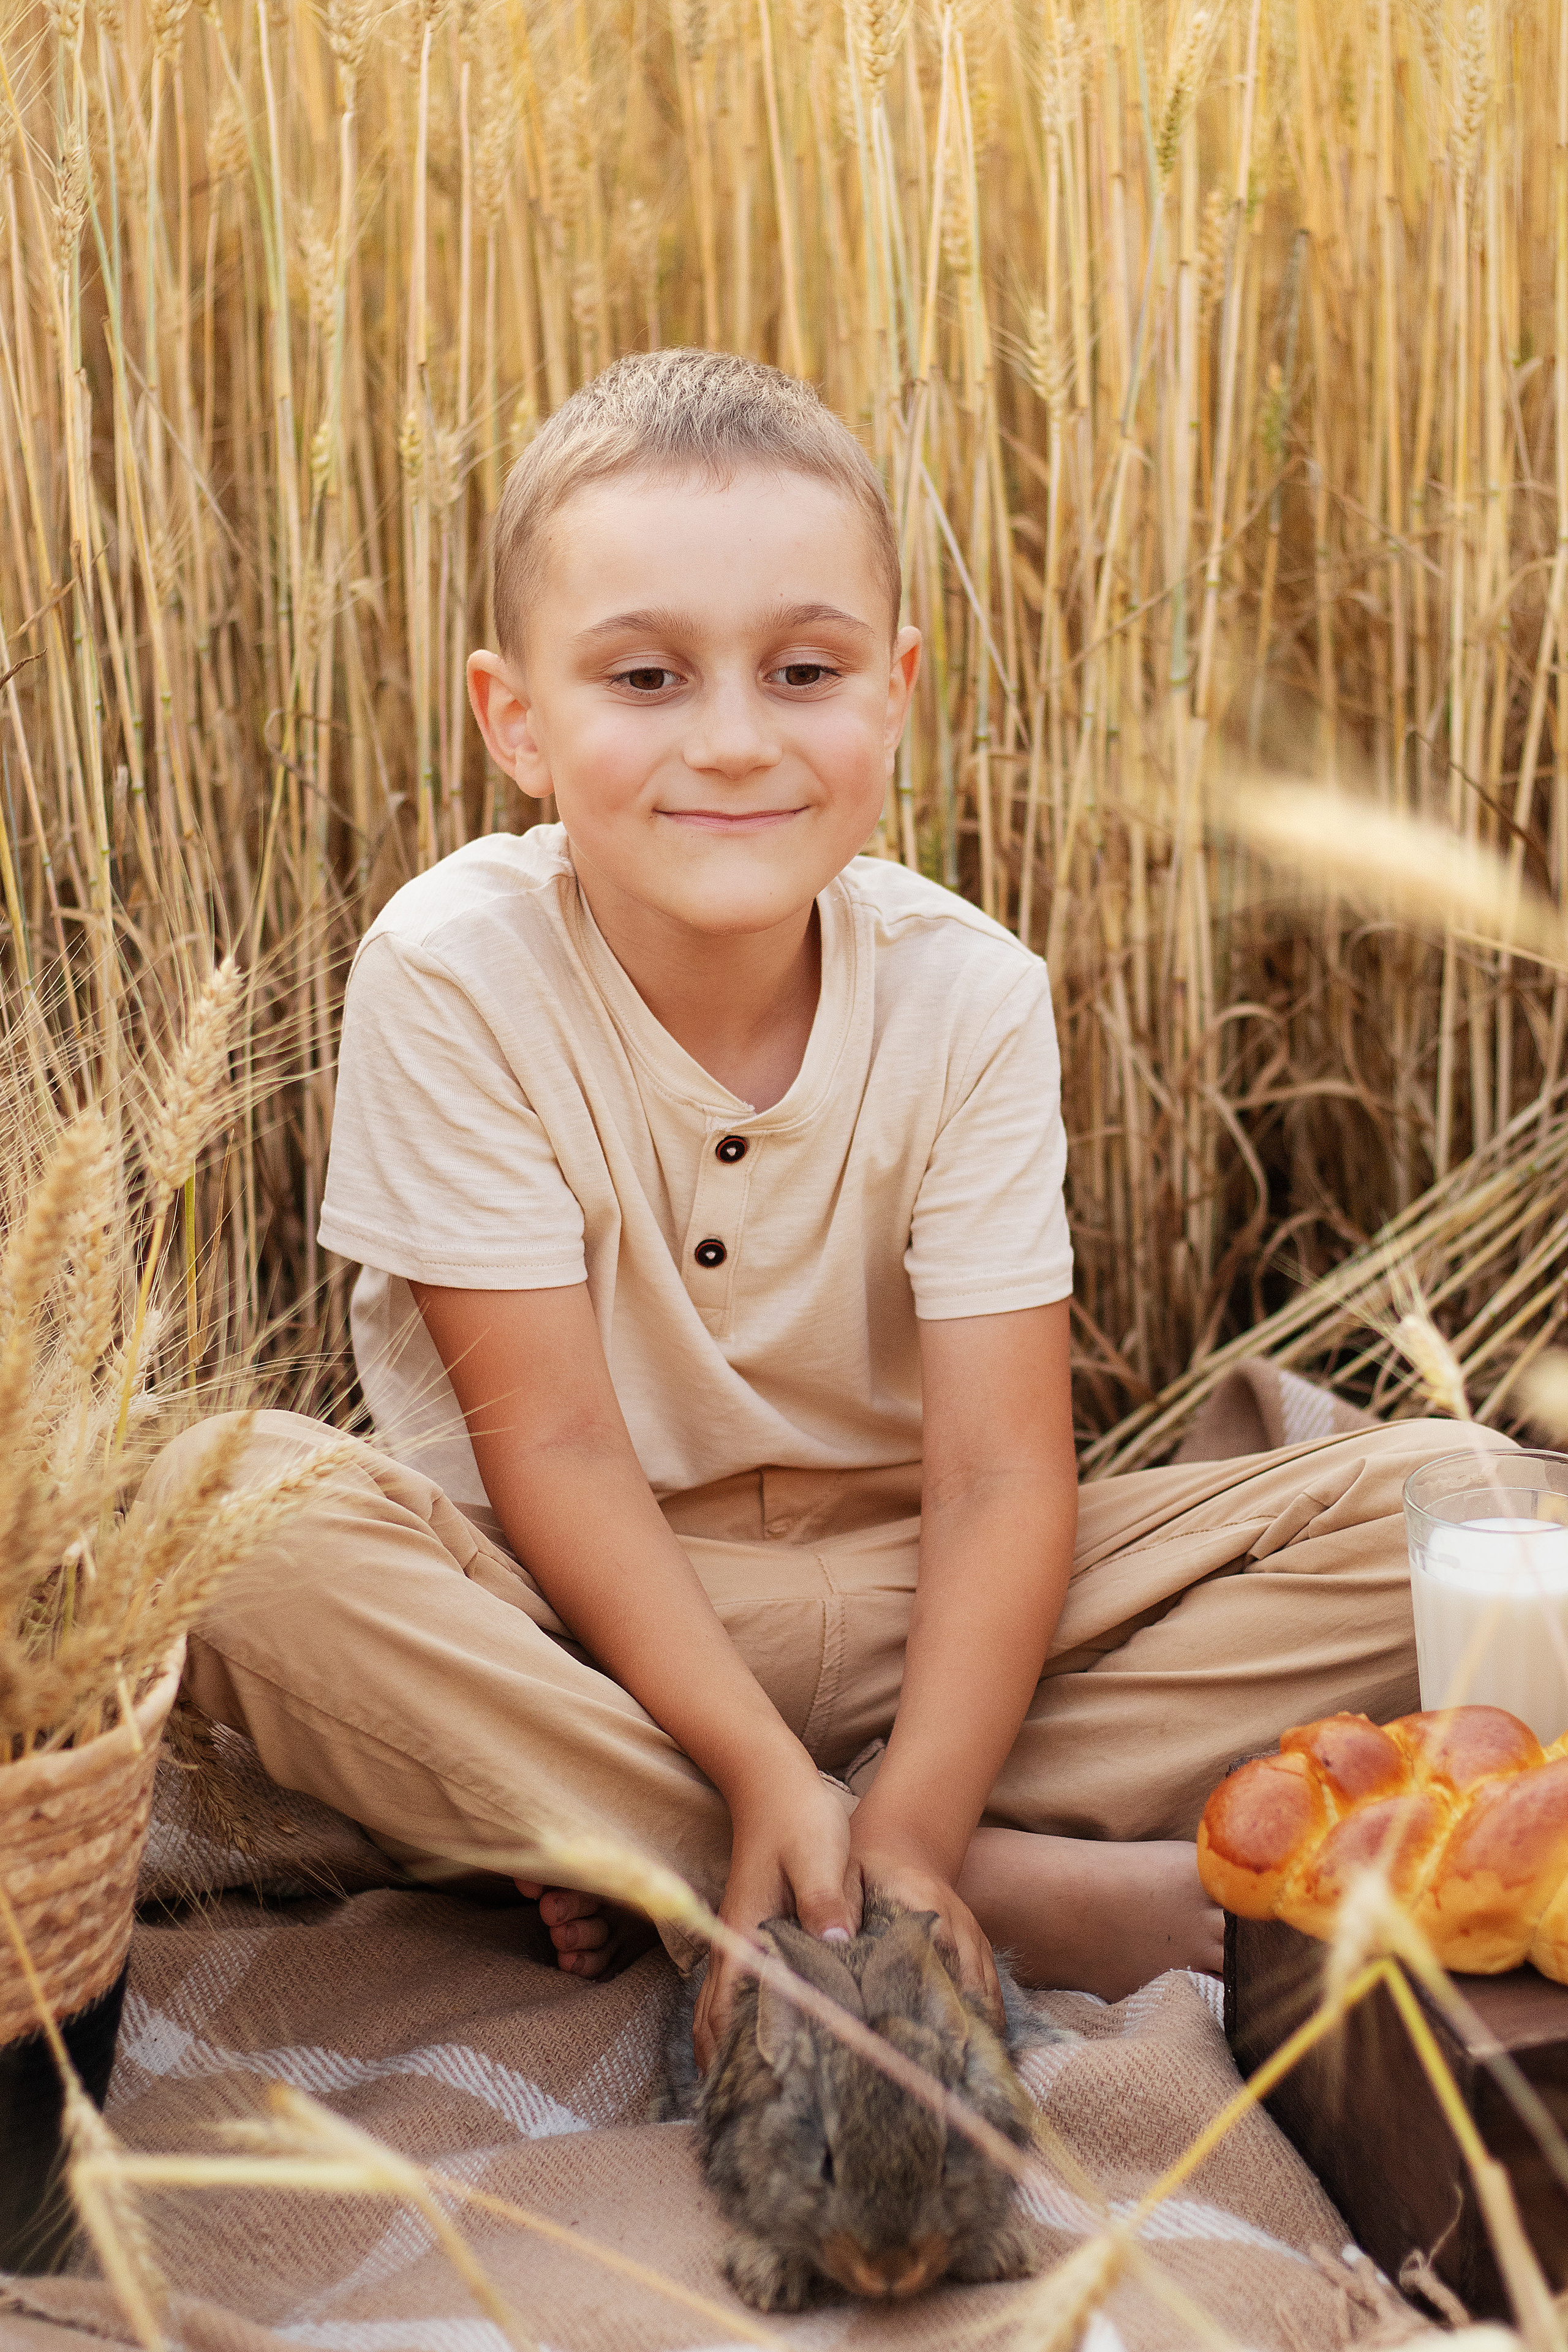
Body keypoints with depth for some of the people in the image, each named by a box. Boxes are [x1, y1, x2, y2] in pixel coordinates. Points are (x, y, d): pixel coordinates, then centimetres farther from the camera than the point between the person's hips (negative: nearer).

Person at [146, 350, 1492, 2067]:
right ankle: (1057, 1898, -25)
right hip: (568, 1607, -2)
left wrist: (907, 1823, -28)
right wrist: (764, 1776, -26)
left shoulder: (969, 994, -11)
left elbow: (1002, 1471, -14)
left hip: (890, 1591, 3)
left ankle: (632, 1860, -19)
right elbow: (553, 1443, -16)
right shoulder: (452, 975, -16)